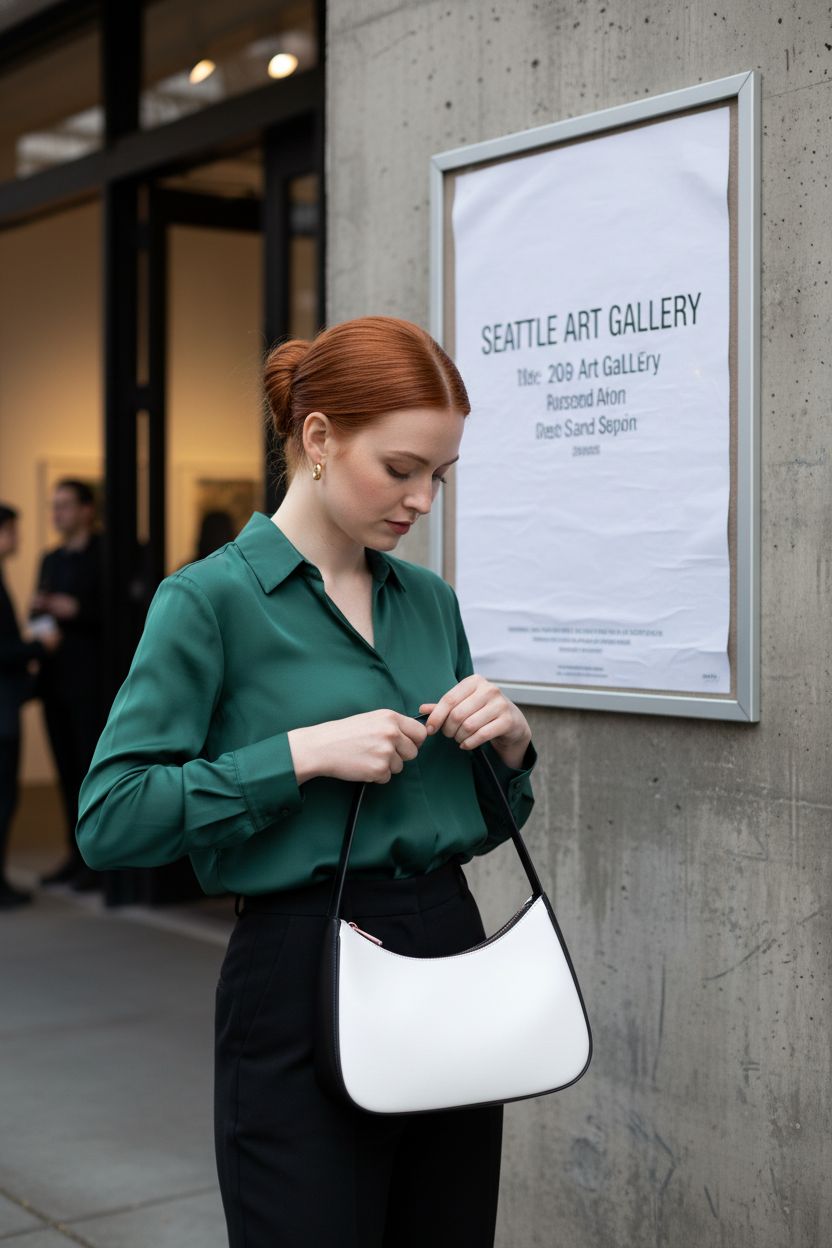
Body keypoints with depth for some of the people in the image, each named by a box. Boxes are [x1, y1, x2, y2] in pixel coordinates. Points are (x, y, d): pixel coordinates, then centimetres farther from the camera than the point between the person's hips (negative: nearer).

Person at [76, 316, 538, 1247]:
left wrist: (511, 742, -4)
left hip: (450, 957, 7)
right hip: (303, 980, -6)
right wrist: (304, 753, -21)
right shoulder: (212, 599, -9)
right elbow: (110, 820, -17)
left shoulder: (430, 600, 9)